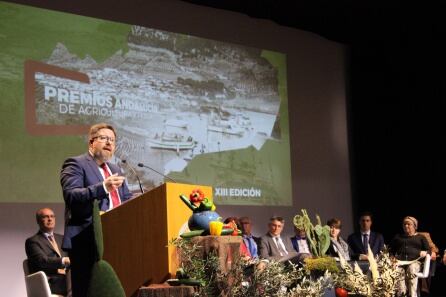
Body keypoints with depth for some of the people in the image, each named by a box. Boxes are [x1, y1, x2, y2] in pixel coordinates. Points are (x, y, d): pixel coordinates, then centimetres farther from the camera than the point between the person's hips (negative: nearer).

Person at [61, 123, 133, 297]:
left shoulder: (115, 170, 25)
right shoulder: (76, 164, -1)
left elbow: (126, 200, 24)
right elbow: (71, 195, -15)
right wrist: (103, 187, -27)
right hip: (87, 241, -7)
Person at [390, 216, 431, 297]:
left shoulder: (421, 237, 25)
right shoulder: (398, 237, 32)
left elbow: (428, 250, 17)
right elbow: (391, 251, 29)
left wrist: (425, 253, -6)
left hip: (414, 261, -1)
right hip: (399, 261, 2)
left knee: (412, 269, -38)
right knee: (399, 272, -35)